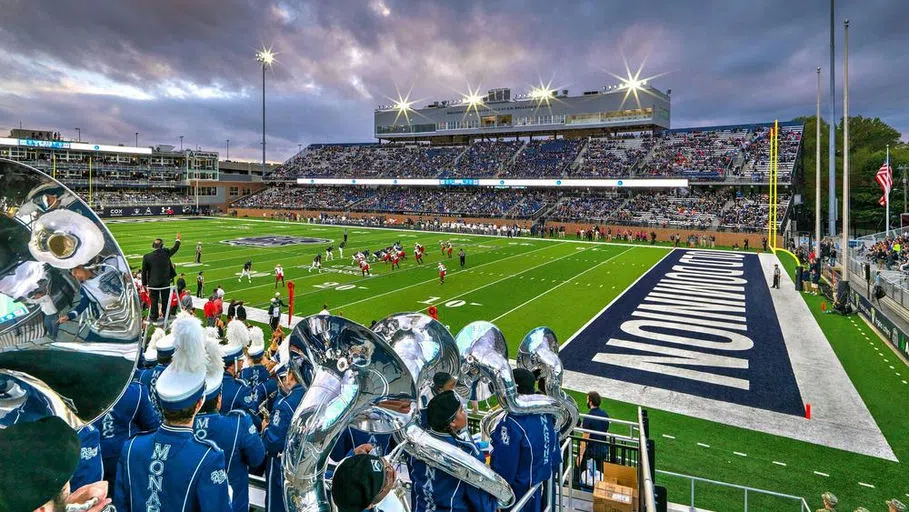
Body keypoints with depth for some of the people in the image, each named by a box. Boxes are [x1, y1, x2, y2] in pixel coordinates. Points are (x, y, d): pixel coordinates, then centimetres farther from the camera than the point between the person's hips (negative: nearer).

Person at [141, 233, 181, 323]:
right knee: (165, 300, 12)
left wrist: (145, 283, 7)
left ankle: (153, 317, 16)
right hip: (165, 282, 1)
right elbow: (175, 248, 10)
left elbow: (144, 271, -3)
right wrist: (177, 239, 26)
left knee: (154, 301, 9)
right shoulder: (166, 253, -10)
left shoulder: (146, 257, -9)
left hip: (153, 283, 0)